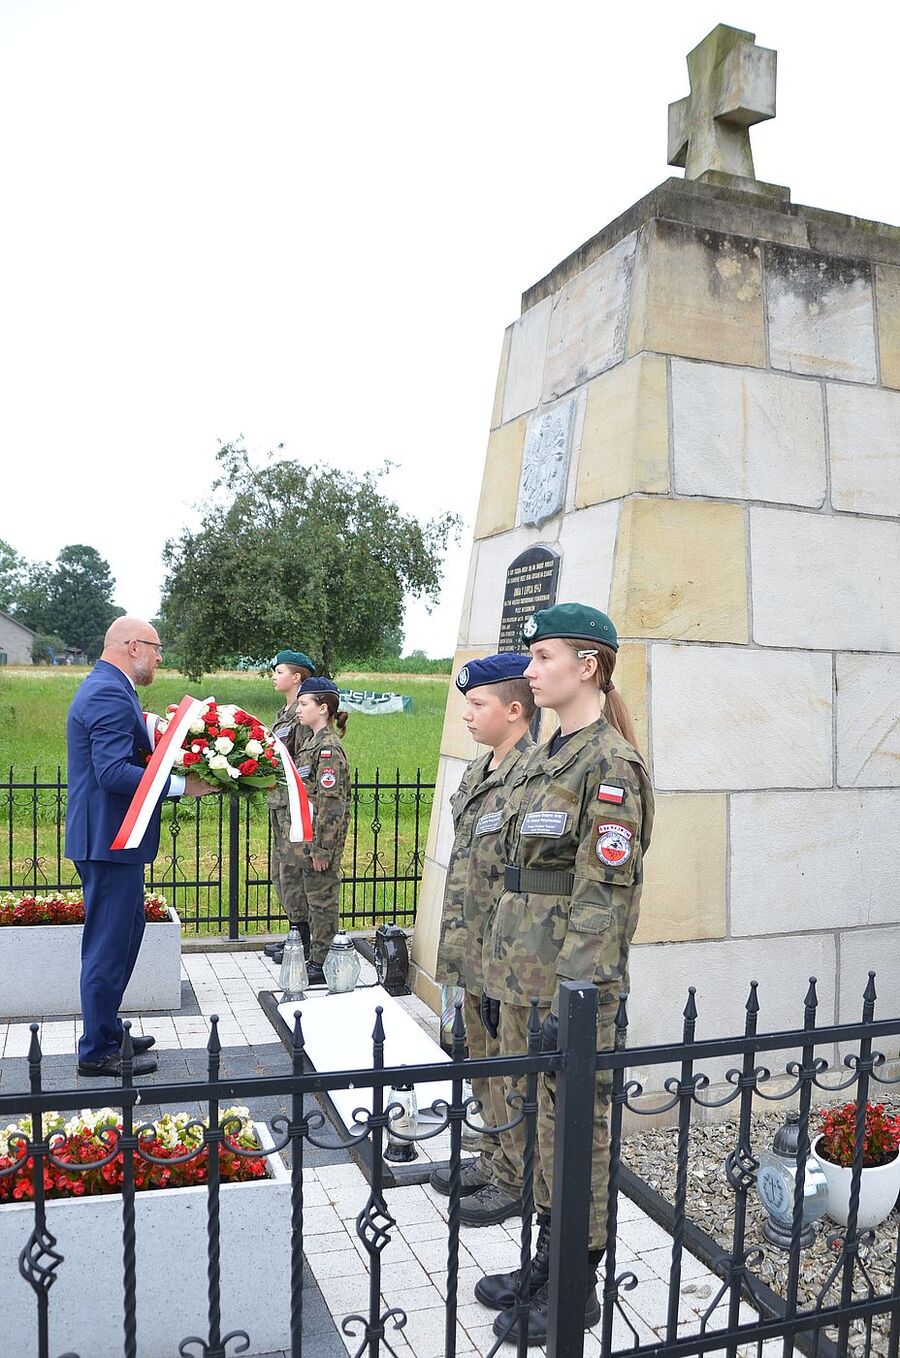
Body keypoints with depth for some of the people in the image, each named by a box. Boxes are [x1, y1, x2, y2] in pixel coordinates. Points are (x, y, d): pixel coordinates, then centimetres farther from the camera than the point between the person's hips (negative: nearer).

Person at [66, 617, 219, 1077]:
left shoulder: (106, 688, 16)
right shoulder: (110, 695, -19)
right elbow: (114, 772, -28)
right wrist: (182, 785, -25)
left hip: (110, 837, 11)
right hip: (109, 839, -11)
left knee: (125, 931, 20)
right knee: (109, 942, -1)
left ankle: (106, 1030, 33)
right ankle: (97, 1052, 11)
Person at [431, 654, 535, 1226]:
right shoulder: (480, 771, 10)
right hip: (475, 955, 9)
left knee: (509, 1072, 6)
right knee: (483, 1065, 21)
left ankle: (517, 1181, 23)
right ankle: (495, 1159, 38)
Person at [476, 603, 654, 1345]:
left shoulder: (609, 764, -16)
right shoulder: (546, 756, 11)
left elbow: (604, 894, -19)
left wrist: (574, 995, -20)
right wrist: (504, 973, 18)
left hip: (572, 983, -9)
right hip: (527, 975, 9)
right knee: (544, 1123, 19)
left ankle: (577, 1289, 24)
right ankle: (547, 1262, 36)